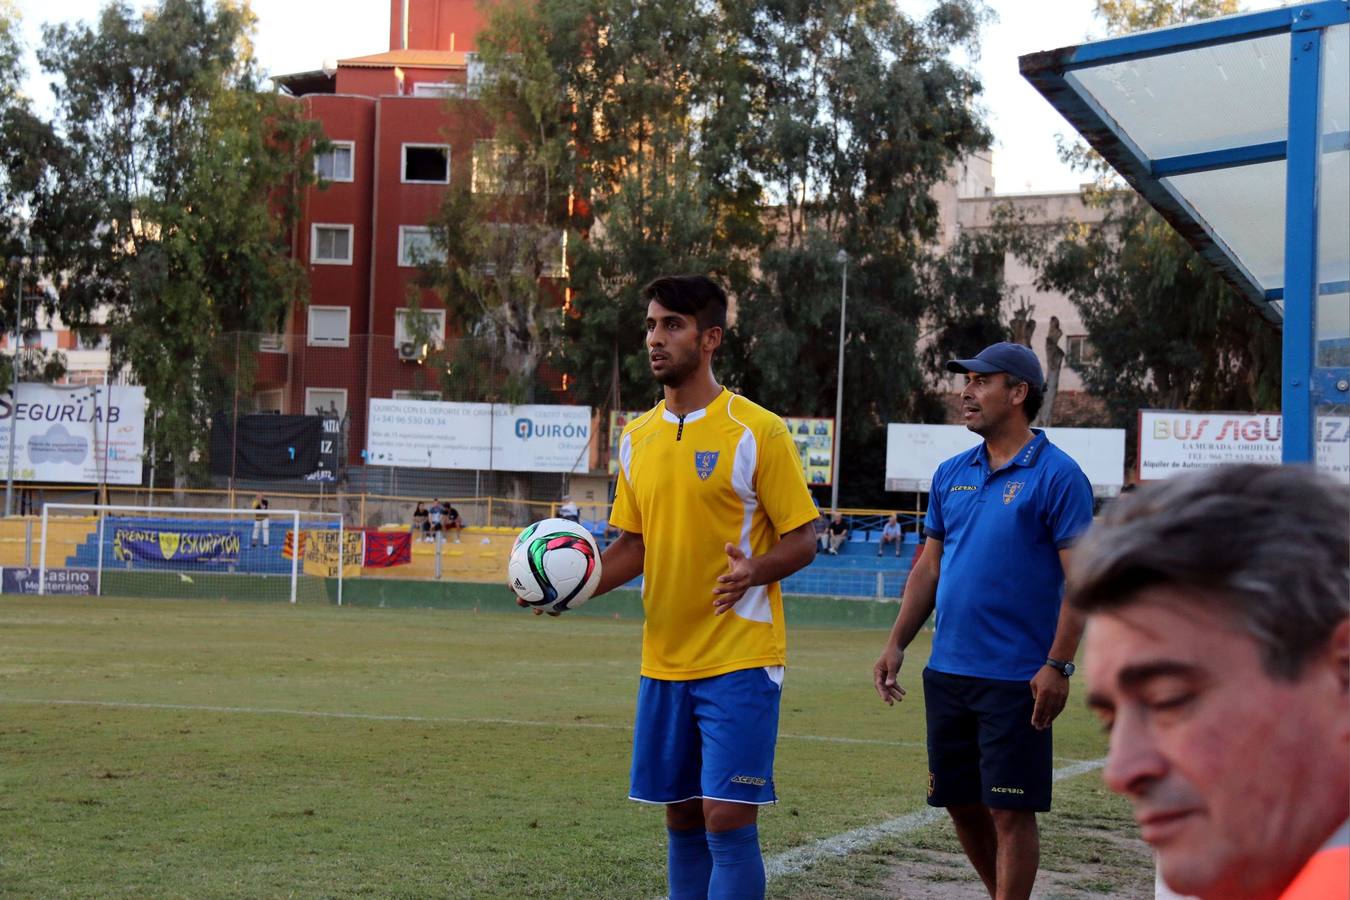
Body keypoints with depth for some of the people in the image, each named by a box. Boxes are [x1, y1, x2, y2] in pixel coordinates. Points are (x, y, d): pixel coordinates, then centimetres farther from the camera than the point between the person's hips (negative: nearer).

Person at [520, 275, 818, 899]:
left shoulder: (757, 432, -8)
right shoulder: (638, 437, 10)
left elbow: (802, 539, -7)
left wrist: (754, 569, -27)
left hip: (739, 657, -6)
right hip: (664, 659, 6)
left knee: (727, 819, -10)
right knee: (681, 820, 11)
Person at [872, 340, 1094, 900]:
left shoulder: (1057, 476, -7)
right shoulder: (951, 475, 12)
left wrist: (1058, 665, -18)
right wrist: (897, 644, 8)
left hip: (1017, 679, -7)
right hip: (947, 671, 7)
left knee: (1010, 810, -3)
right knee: (961, 803, 13)